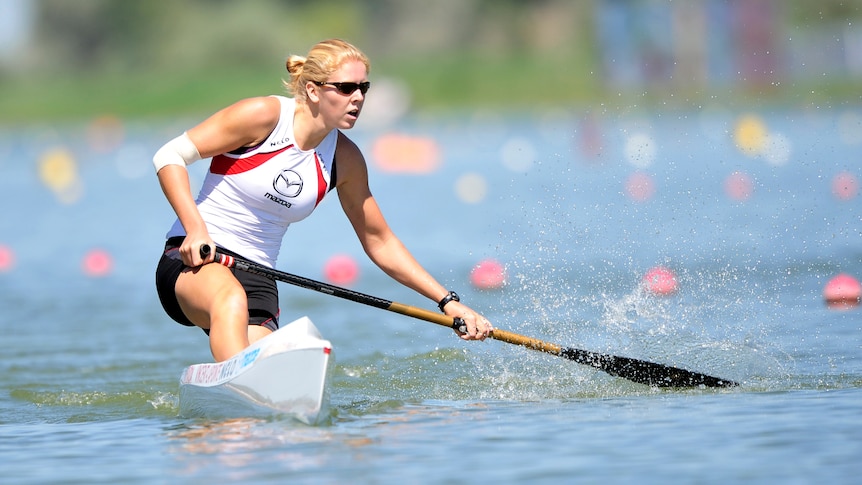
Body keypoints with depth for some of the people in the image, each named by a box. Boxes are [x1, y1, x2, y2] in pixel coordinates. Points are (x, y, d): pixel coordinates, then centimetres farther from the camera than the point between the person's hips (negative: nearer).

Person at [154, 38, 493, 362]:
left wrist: (448, 302, 10)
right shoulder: (265, 116, -11)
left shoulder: (346, 160, 5)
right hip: (195, 261, -5)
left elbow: (380, 243, 15)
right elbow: (169, 156, -10)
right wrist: (196, 228, -23)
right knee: (232, 299, -40)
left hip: (258, 283, 5)